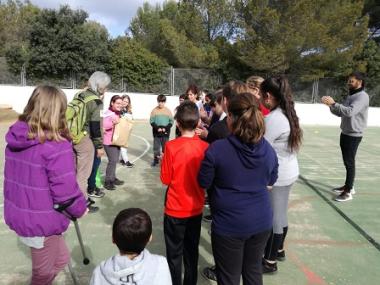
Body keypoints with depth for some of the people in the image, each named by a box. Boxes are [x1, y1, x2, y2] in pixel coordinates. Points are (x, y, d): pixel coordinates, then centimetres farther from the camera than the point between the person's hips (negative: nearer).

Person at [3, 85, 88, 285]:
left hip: (18, 215, 8)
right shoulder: (57, 146, -25)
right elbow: (65, 191, -24)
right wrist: (80, 208, -5)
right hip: (42, 222, -7)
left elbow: (21, 178, 10)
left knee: (61, 258, 26)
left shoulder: (15, 138, 0)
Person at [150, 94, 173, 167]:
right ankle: (156, 160, 20)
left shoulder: (168, 111, 1)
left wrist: (165, 128, -13)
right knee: (156, 147, 8)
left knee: (165, 147, 6)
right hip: (156, 133, 0)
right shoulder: (154, 110, 0)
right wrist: (157, 128, -16)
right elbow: (152, 121, -2)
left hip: (165, 133, 0)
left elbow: (171, 122, 1)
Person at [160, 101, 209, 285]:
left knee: (174, 253, 15)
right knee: (192, 251, 21)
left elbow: (165, 179, -11)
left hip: (175, 209, -3)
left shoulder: (171, 146, -19)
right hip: (196, 209, 4)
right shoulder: (205, 147, -10)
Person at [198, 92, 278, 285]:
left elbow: (203, 182, -8)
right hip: (261, 221, 5)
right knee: (253, 269, 25)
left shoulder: (217, 149, -20)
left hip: (229, 224, -4)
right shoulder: (268, 149, -6)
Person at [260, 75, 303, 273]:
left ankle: (269, 262, 24)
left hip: (276, 176, -9)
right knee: (280, 215, 23)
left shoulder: (273, 119, -24)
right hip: (288, 172, 9)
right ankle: (278, 250, 42)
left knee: (272, 218, 6)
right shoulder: (287, 113, 4)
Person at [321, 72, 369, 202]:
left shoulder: (362, 96, -14)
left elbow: (350, 112, -29)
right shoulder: (350, 96, 14)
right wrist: (331, 106, -4)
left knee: (350, 162, -6)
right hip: (345, 133, 9)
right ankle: (348, 186, 28)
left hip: (354, 135, -9)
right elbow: (340, 113, 13)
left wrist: (333, 103, -29)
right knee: (347, 161, 16)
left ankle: (348, 192, 1)